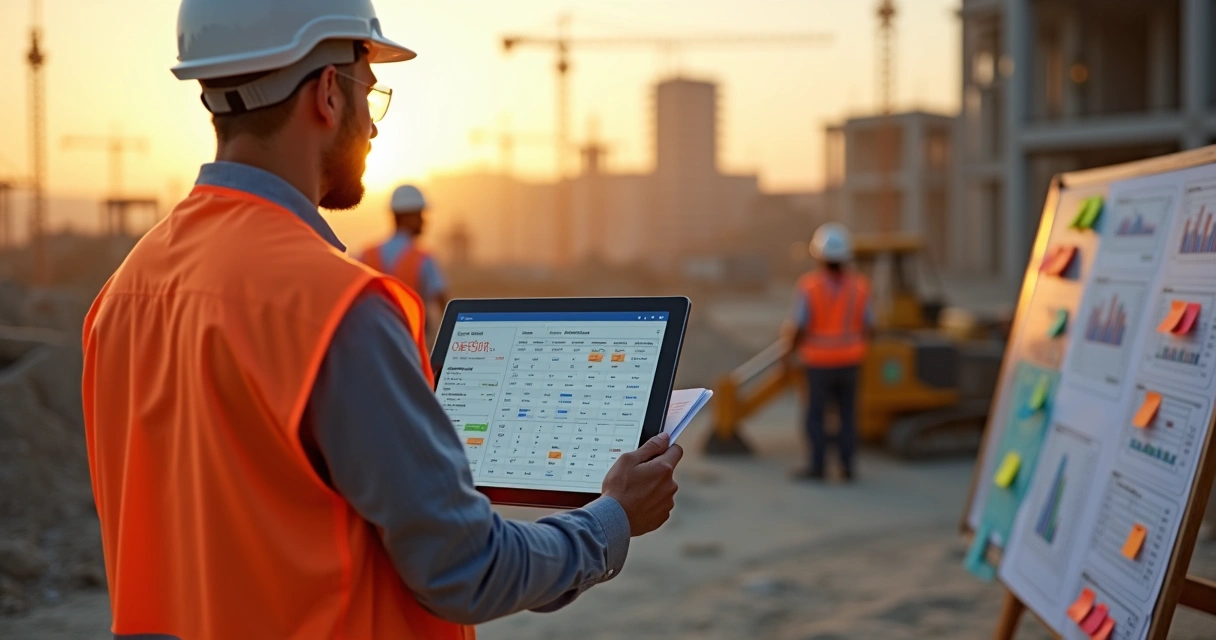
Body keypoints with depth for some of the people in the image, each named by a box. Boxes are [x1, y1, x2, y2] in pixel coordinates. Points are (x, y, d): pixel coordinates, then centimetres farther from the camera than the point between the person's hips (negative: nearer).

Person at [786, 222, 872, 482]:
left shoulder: (808, 285, -16)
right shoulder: (859, 285, -7)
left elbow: (800, 327, -17)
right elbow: (867, 326, -2)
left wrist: (791, 350, 0)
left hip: (818, 361, -3)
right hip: (850, 359, 3)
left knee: (815, 414, 9)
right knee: (847, 412, 14)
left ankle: (817, 466, 10)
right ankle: (847, 464, 13)